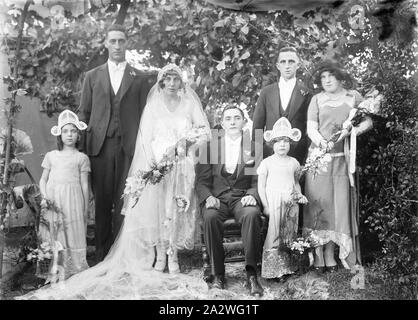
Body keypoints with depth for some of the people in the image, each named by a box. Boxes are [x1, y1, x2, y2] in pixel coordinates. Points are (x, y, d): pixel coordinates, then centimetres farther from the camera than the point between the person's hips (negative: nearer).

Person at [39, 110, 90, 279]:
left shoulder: (81, 158, 6)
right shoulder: (51, 156, 12)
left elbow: (85, 185, 5)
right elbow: (43, 179, 14)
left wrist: (85, 210, 3)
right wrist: (44, 197, -4)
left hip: (73, 200, -2)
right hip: (52, 199, 2)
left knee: (73, 233, -4)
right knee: (53, 236, -1)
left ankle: (74, 271, 3)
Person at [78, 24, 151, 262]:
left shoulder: (140, 79, 11)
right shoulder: (93, 76, 14)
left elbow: (144, 116, 7)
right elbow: (84, 114, 12)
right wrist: (82, 148, 3)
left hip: (129, 147, -1)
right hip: (100, 146, 1)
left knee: (124, 202, -3)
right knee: (102, 202, 2)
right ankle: (102, 256, 10)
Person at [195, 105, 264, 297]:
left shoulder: (255, 148, 12)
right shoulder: (210, 147, 12)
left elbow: (257, 181, 6)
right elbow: (202, 181, 7)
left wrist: (252, 195, -16)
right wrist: (208, 197, -14)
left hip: (242, 198, 0)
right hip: (216, 197, 0)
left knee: (252, 214, -35)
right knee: (210, 217, -34)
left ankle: (251, 274, -28)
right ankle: (218, 274, -21)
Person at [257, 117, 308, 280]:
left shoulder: (293, 163, 11)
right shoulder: (267, 163, -1)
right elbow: (261, 186, -2)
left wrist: (299, 195, 3)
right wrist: (265, 205, -9)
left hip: (290, 203, 4)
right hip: (273, 203, -4)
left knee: (289, 234, 6)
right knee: (274, 234, -6)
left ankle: (286, 266, 13)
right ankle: (273, 269, 0)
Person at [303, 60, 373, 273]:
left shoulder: (353, 97, 10)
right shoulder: (317, 99, 9)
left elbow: (368, 121, 9)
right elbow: (311, 129, 1)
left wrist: (352, 131, -10)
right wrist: (321, 142, -19)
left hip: (342, 158, 1)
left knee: (341, 203, -2)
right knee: (320, 203, -4)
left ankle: (330, 256, 6)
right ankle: (322, 257, 0)